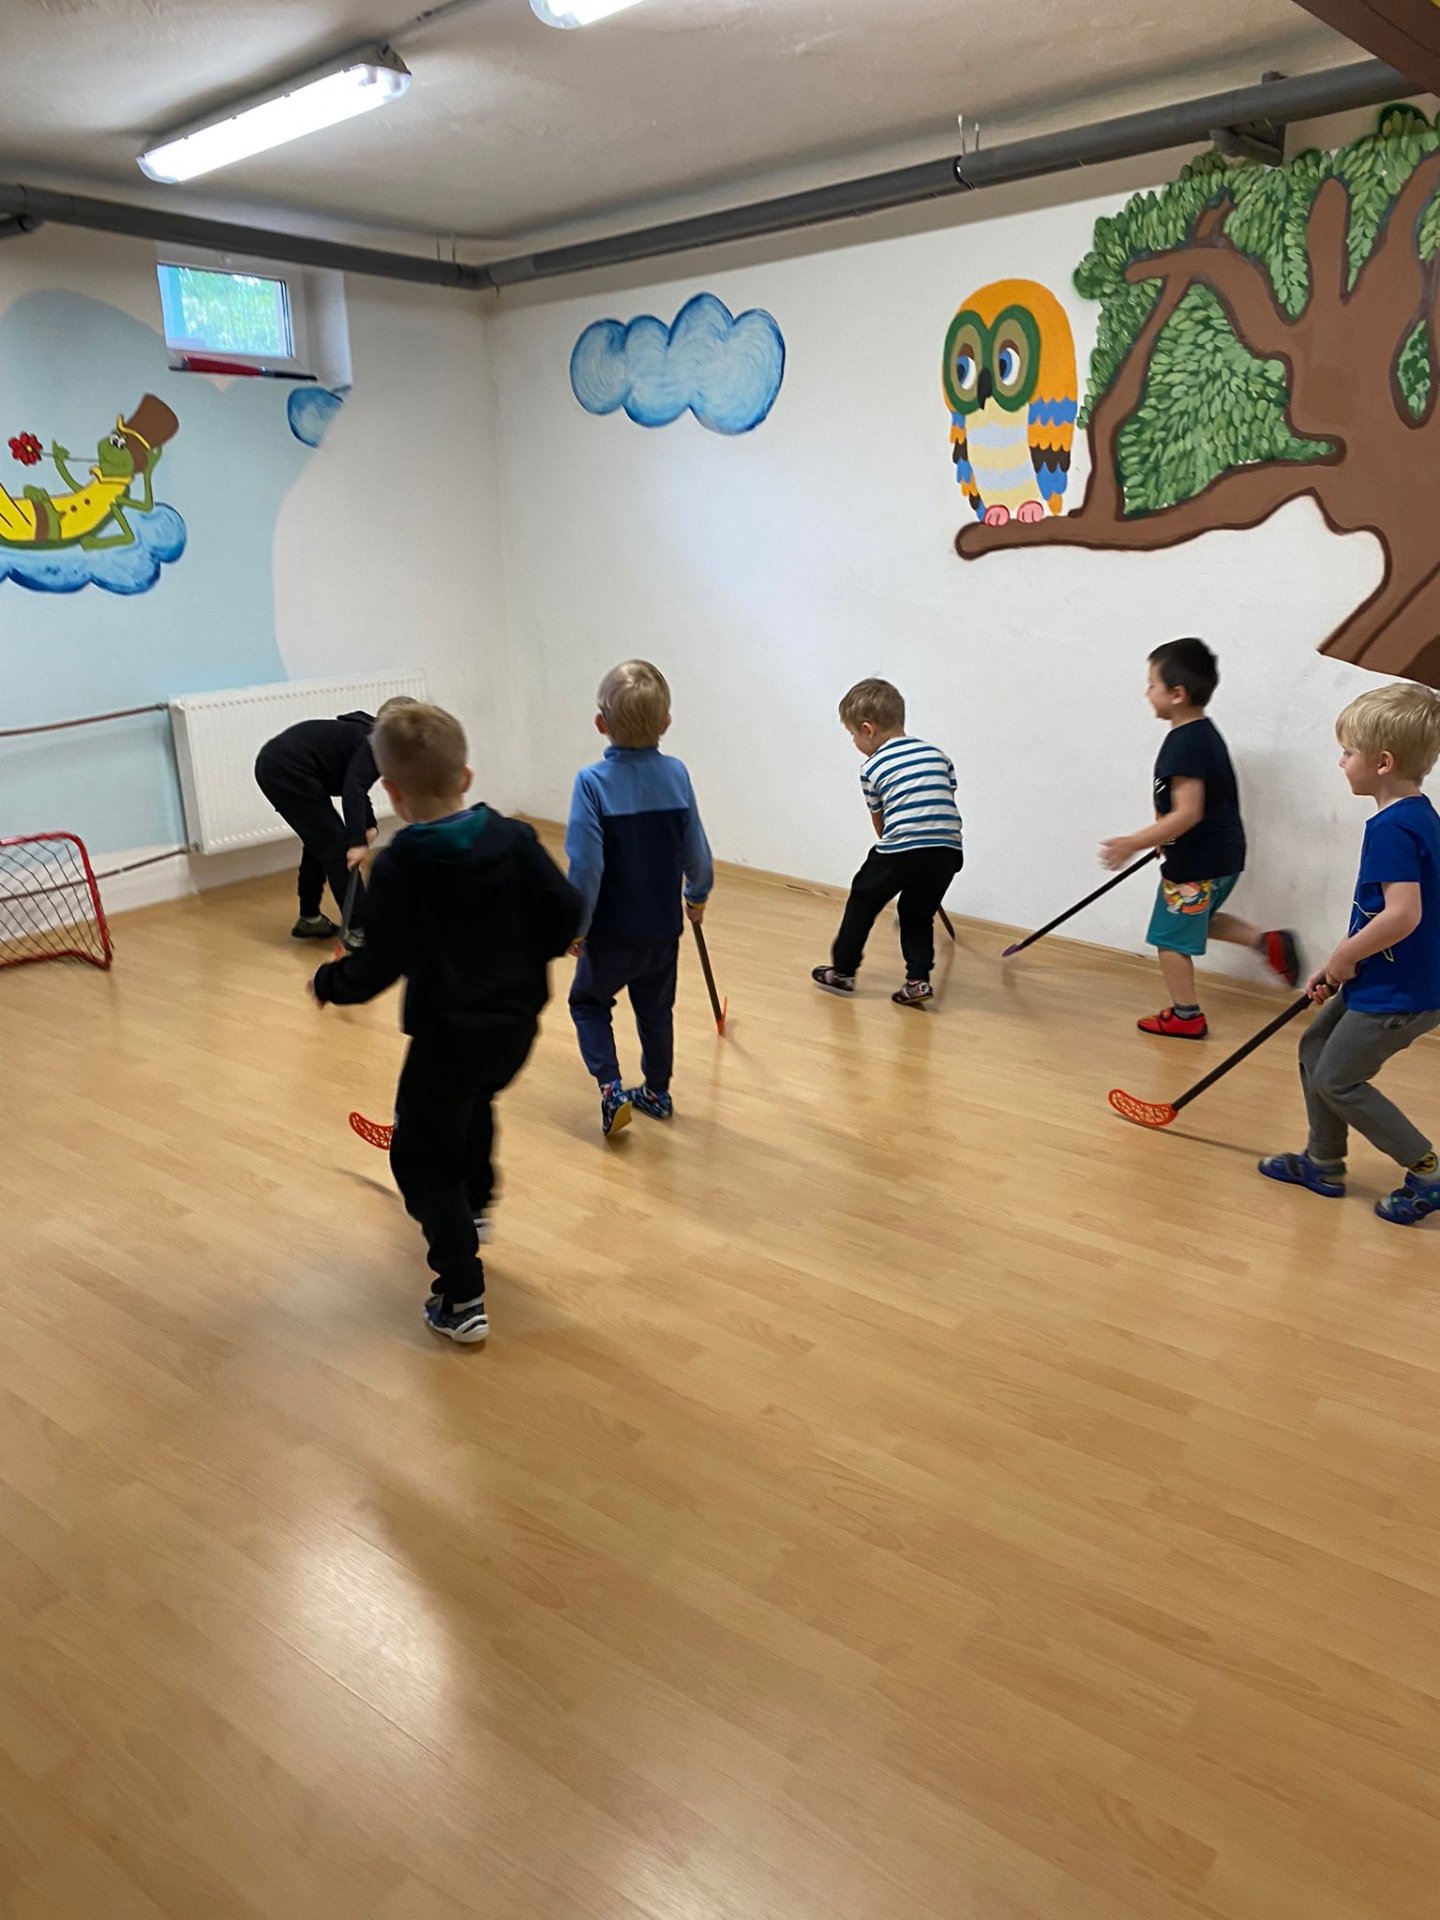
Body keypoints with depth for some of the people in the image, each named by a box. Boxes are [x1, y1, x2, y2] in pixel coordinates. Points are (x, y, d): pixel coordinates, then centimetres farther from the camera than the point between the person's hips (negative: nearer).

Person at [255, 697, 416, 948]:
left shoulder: (365, 734, 18)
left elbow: (354, 783, 32)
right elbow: (353, 788, -25)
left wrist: (368, 825, 24)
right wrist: (357, 841, -31)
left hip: (273, 765, 10)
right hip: (289, 770, -10)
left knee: (320, 841, 20)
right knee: (335, 845, -6)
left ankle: (309, 919, 28)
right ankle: (360, 929, -5)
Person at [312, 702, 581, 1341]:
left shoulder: (396, 868, -16)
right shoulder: (514, 839, -5)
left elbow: (378, 967, -17)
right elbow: (566, 912, -4)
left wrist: (329, 983, 3)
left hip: (448, 1034, -6)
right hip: (516, 1024, 6)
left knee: (423, 1161, 10)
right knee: (473, 1105, 35)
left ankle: (462, 1299, 8)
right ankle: (473, 1207, 55)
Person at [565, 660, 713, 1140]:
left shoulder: (592, 782, -19)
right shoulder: (676, 774, -9)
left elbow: (585, 867, -21)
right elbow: (695, 850, -2)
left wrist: (576, 926, -8)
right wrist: (697, 895, 18)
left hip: (611, 932, -3)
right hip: (664, 927, 3)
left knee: (588, 1001, 19)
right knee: (656, 1010, 22)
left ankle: (611, 1088, 6)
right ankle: (657, 1092, 35)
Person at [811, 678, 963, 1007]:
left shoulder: (872, 768, 4)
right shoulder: (937, 755, 16)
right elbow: (945, 803, 18)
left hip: (900, 850, -4)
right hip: (948, 850, 4)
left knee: (862, 902, 17)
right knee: (918, 913, 23)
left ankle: (842, 971, 27)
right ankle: (918, 979, 13)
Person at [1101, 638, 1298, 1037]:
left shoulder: (1184, 744, -23)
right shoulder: (1205, 732, 8)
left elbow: (1187, 813, -28)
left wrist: (1134, 843, -25)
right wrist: (1153, 839, 25)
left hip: (1197, 861, -10)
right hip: (1223, 853, 10)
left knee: (1171, 936, 4)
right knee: (1199, 922, 28)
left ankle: (1185, 1015, 14)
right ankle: (1268, 942, 18)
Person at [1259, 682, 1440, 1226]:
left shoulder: (1393, 828, -23)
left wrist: (1343, 955, -16)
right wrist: (1338, 966, 14)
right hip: (1382, 982, 10)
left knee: (1336, 1080, 2)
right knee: (1315, 1049, 17)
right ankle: (1323, 1163, 29)